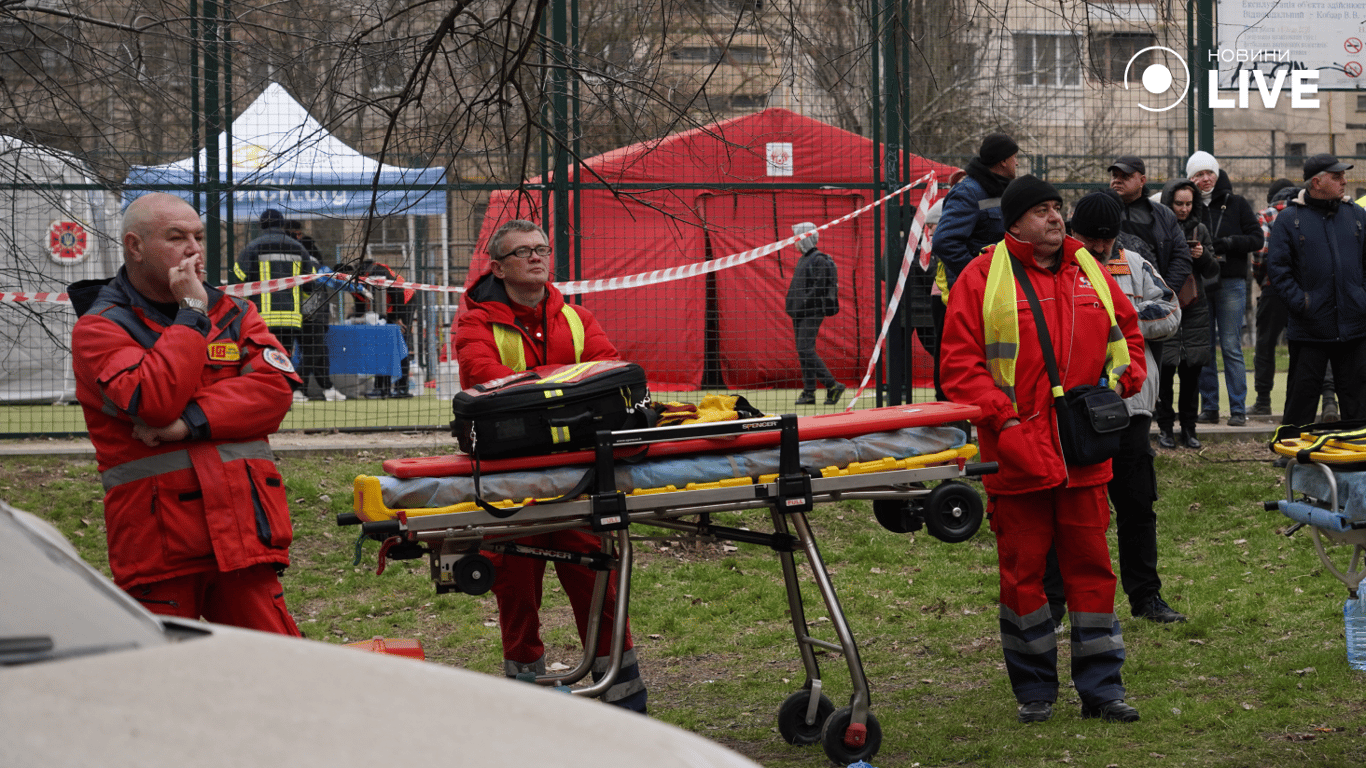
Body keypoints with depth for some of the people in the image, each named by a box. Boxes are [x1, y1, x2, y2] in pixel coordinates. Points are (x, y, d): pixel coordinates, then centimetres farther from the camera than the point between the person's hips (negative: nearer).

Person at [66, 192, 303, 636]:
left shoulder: (232, 313, 16)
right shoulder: (100, 328, 1)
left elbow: (276, 387, -1)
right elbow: (154, 402, -16)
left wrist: (192, 422, -13)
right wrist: (192, 315, -9)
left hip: (244, 531, 4)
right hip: (157, 540, -3)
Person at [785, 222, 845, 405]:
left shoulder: (819, 260, -12)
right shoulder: (803, 260, 18)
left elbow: (819, 289, -19)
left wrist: (802, 305, -20)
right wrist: (790, 304, 12)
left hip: (812, 313, -10)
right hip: (800, 314, 10)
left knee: (806, 350, -15)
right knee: (803, 351, 8)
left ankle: (832, 385, -11)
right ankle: (809, 392, 10)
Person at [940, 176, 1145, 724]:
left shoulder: (1089, 272, 12)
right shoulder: (983, 277, -2)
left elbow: (1126, 330, 24)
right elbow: (958, 360, -6)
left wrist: (1124, 380, 6)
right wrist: (1000, 416, -15)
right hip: (1017, 452, -3)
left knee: (1091, 561, 5)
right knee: (1023, 566, 3)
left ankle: (1101, 687, 11)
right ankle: (1034, 691, 14)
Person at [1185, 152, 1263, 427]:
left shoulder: (1236, 204, 6)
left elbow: (1257, 239, 3)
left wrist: (1229, 243, -13)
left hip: (1230, 283, -2)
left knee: (1231, 347, -5)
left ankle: (1238, 409, -2)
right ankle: (1209, 408, 11)